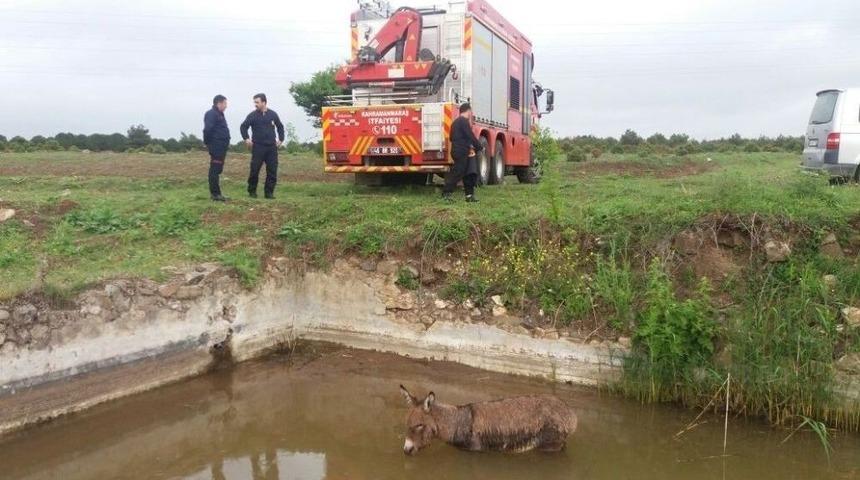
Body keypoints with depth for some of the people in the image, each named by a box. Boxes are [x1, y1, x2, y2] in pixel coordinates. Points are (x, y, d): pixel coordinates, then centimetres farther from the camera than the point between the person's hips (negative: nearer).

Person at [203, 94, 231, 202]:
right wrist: (208, 143, -14)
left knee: (217, 170, 13)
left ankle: (216, 193, 19)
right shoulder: (211, 114, -12)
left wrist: (226, 142, 12)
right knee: (215, 170, -8)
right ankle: (215, 193, -7)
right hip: (216, 146, -10)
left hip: (221, 147, 10)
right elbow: (207, 129, -22)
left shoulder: (219, 114, 20)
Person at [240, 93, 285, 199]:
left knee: (272, 171, 1)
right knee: (254, 170, -2)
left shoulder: (273, 114, 6)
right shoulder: (253, 115, 0)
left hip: (272, 147, 2)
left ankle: (269, 192, 8)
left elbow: (280, 127, 19)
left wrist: (280, 139, 12)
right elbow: (243, 127, 5)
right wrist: (246, 139, -6)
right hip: (258, 147, -2)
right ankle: (252, 191, 10)